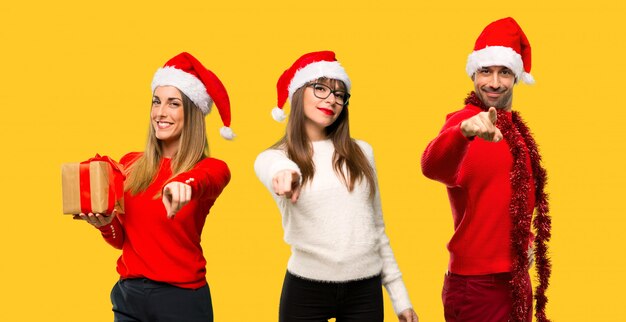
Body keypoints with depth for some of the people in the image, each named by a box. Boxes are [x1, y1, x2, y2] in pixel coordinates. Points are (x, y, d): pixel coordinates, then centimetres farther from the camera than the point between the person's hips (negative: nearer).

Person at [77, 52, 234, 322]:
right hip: (127, 294, 4)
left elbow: (205, 180, -34)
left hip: (181, 298, -4)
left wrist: (184, 186, -56)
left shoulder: (211, 168, -8)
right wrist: (105, 224, -12)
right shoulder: (130, 164, 4)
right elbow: (122, 239, 10)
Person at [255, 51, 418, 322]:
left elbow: (377, 227, 14)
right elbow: (275, 167, -26)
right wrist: (284, 174, -50)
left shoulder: (361, 153, 9)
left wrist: (399, 296, 12)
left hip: (366, 291, 2)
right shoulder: (273, 157, 0)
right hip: (306, 290, -2)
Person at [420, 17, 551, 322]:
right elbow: (433, 167, -39)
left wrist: (525, 241, 7)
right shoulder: (464, 120, -16)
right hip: (478, 283, -8)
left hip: (515, 278, 8)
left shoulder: (513, 126, 9)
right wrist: (464, 132, -58)